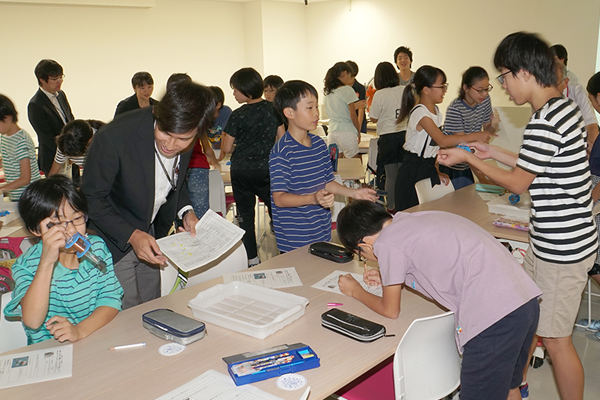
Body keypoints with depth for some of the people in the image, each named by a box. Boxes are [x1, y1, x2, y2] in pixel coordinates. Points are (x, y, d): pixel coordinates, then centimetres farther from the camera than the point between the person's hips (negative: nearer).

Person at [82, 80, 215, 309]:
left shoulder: (185, 138, -14)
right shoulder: (113, 138, -31)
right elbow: (92, 200, -19)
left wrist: (185, 211, -9)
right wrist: (131, 235, -28)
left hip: (150, 233, 5)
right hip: (115, 238, -5)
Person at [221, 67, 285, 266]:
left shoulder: (238, 116, -11)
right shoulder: (272, 109, 0)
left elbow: (226, 148, -7)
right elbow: (281, 139, 7)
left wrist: (224, 136, 13)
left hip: (242, 171, -2)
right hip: (268, 169, 3)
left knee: (245, 215, 10)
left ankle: (252, 259, 14)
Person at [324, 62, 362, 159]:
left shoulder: (328, 92, 12)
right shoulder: (347, 90, -6)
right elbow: (352, 116, -7)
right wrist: (358, 132, 6)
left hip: (331, 132, 6)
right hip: (347, 132, -6)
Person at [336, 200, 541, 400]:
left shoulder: (386, 244, -5)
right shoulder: (419, 218, 19)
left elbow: (390, 310, 7)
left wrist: (355, 291, 24)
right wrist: (389, 279, 34)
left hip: (493, 317, -9)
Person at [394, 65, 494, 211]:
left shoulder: (436, 111, 9)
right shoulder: (420, 113, -19)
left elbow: (434, 145, 13)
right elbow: (442, 140, -28)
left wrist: (437, 171, 6)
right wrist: (474, 136, -27)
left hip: (429, 167, 8)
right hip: (414, 170, -8)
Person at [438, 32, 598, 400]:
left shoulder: (544, 123, -25)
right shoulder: (565, 107, 7)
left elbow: (517, 183, -13)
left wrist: (468, 158, -4)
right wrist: (492, 152, 17)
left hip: (562, 249, -10)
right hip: (552, 241, 10)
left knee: (555, 339, 5)